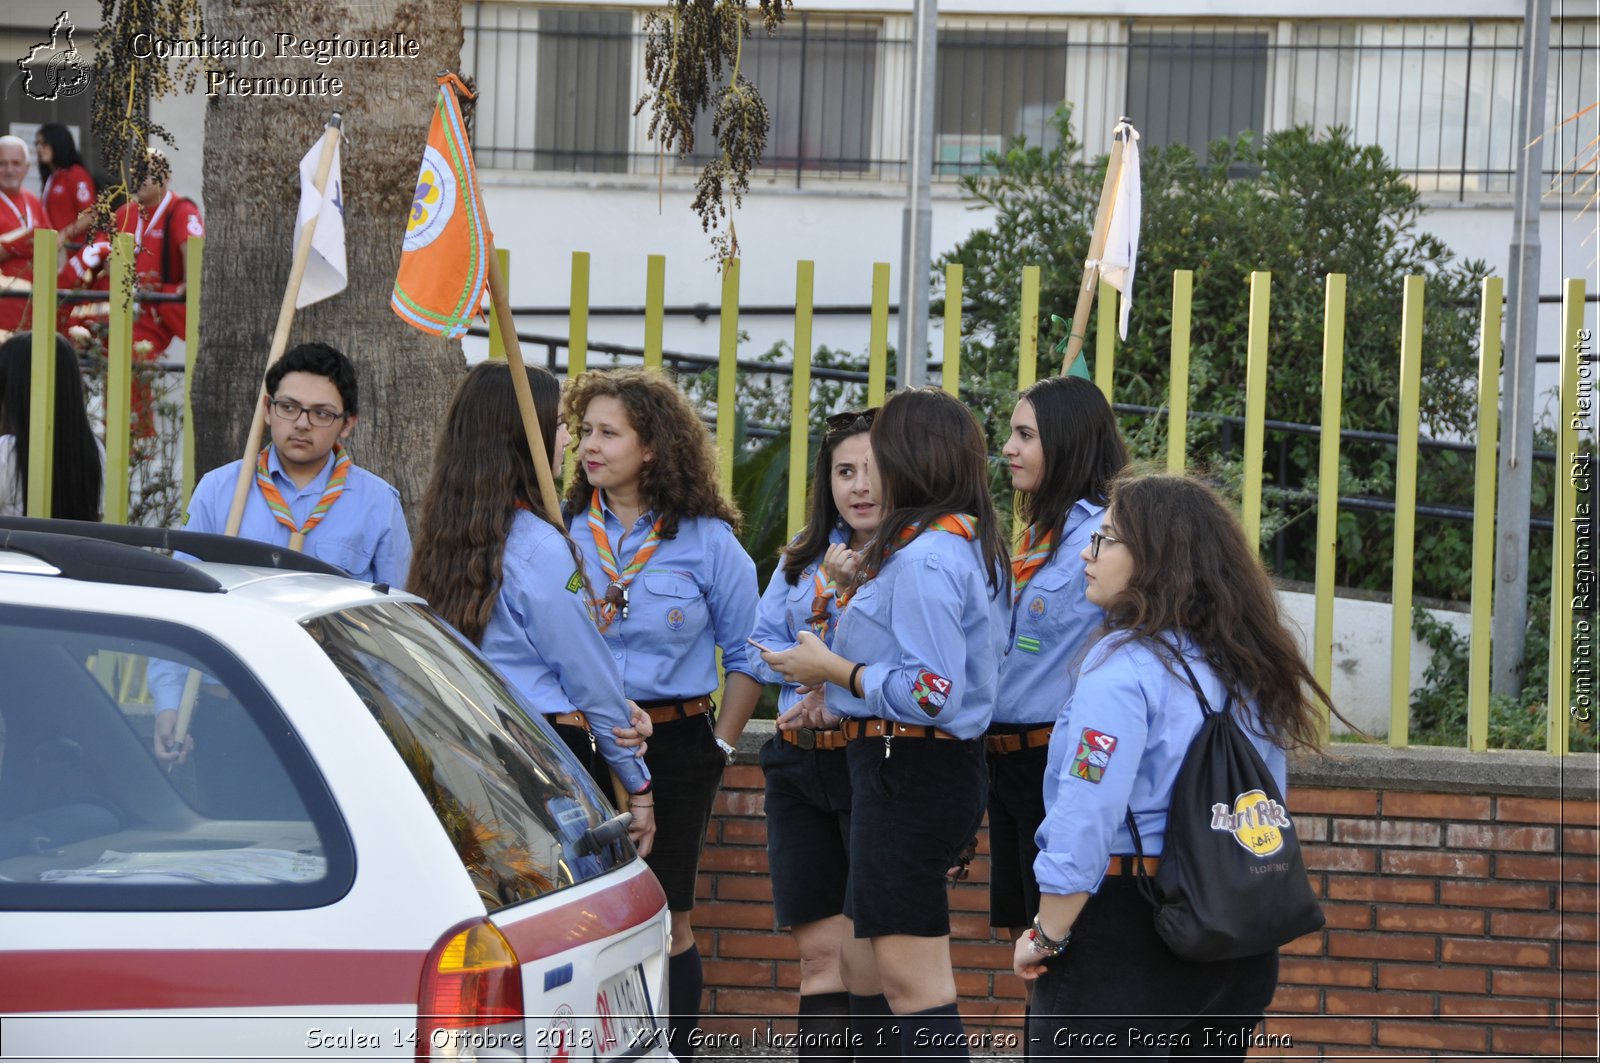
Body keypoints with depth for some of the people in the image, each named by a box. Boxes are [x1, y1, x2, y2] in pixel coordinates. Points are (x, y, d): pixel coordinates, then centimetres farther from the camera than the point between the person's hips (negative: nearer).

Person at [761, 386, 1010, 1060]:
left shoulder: (922, 558, -19)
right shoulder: (973, 544, 13)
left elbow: (930, 692, -25)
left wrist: (832, 669, -12)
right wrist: (842, 708, 18)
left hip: (909, 772, -11)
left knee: (912, 978, -9)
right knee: (864, 957, 16)